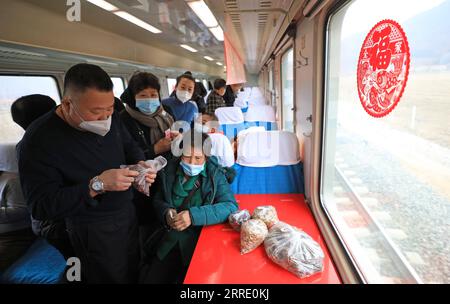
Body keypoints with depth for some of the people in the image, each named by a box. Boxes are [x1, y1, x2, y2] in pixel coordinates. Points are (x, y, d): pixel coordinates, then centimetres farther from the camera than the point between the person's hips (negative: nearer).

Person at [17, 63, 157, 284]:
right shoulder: (39, 141, -24)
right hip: (92, 231, -5)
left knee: (134, 271, 24)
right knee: (113, 278, 15)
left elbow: (129, 145, 9)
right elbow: (41, 207, -24)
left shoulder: (110, 117, -7)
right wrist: (96, 185, -34)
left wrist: (140, 164, -13)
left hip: (128, 213, 6)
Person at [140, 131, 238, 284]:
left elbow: (230, 206, -21)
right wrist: (166, 211, -13)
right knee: (150, 279, 0)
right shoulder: (169, 171, -1)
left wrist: (194, 215, -32)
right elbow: (158, 200, 11)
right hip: (171, 240, 3)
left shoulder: (215, 174, -10)